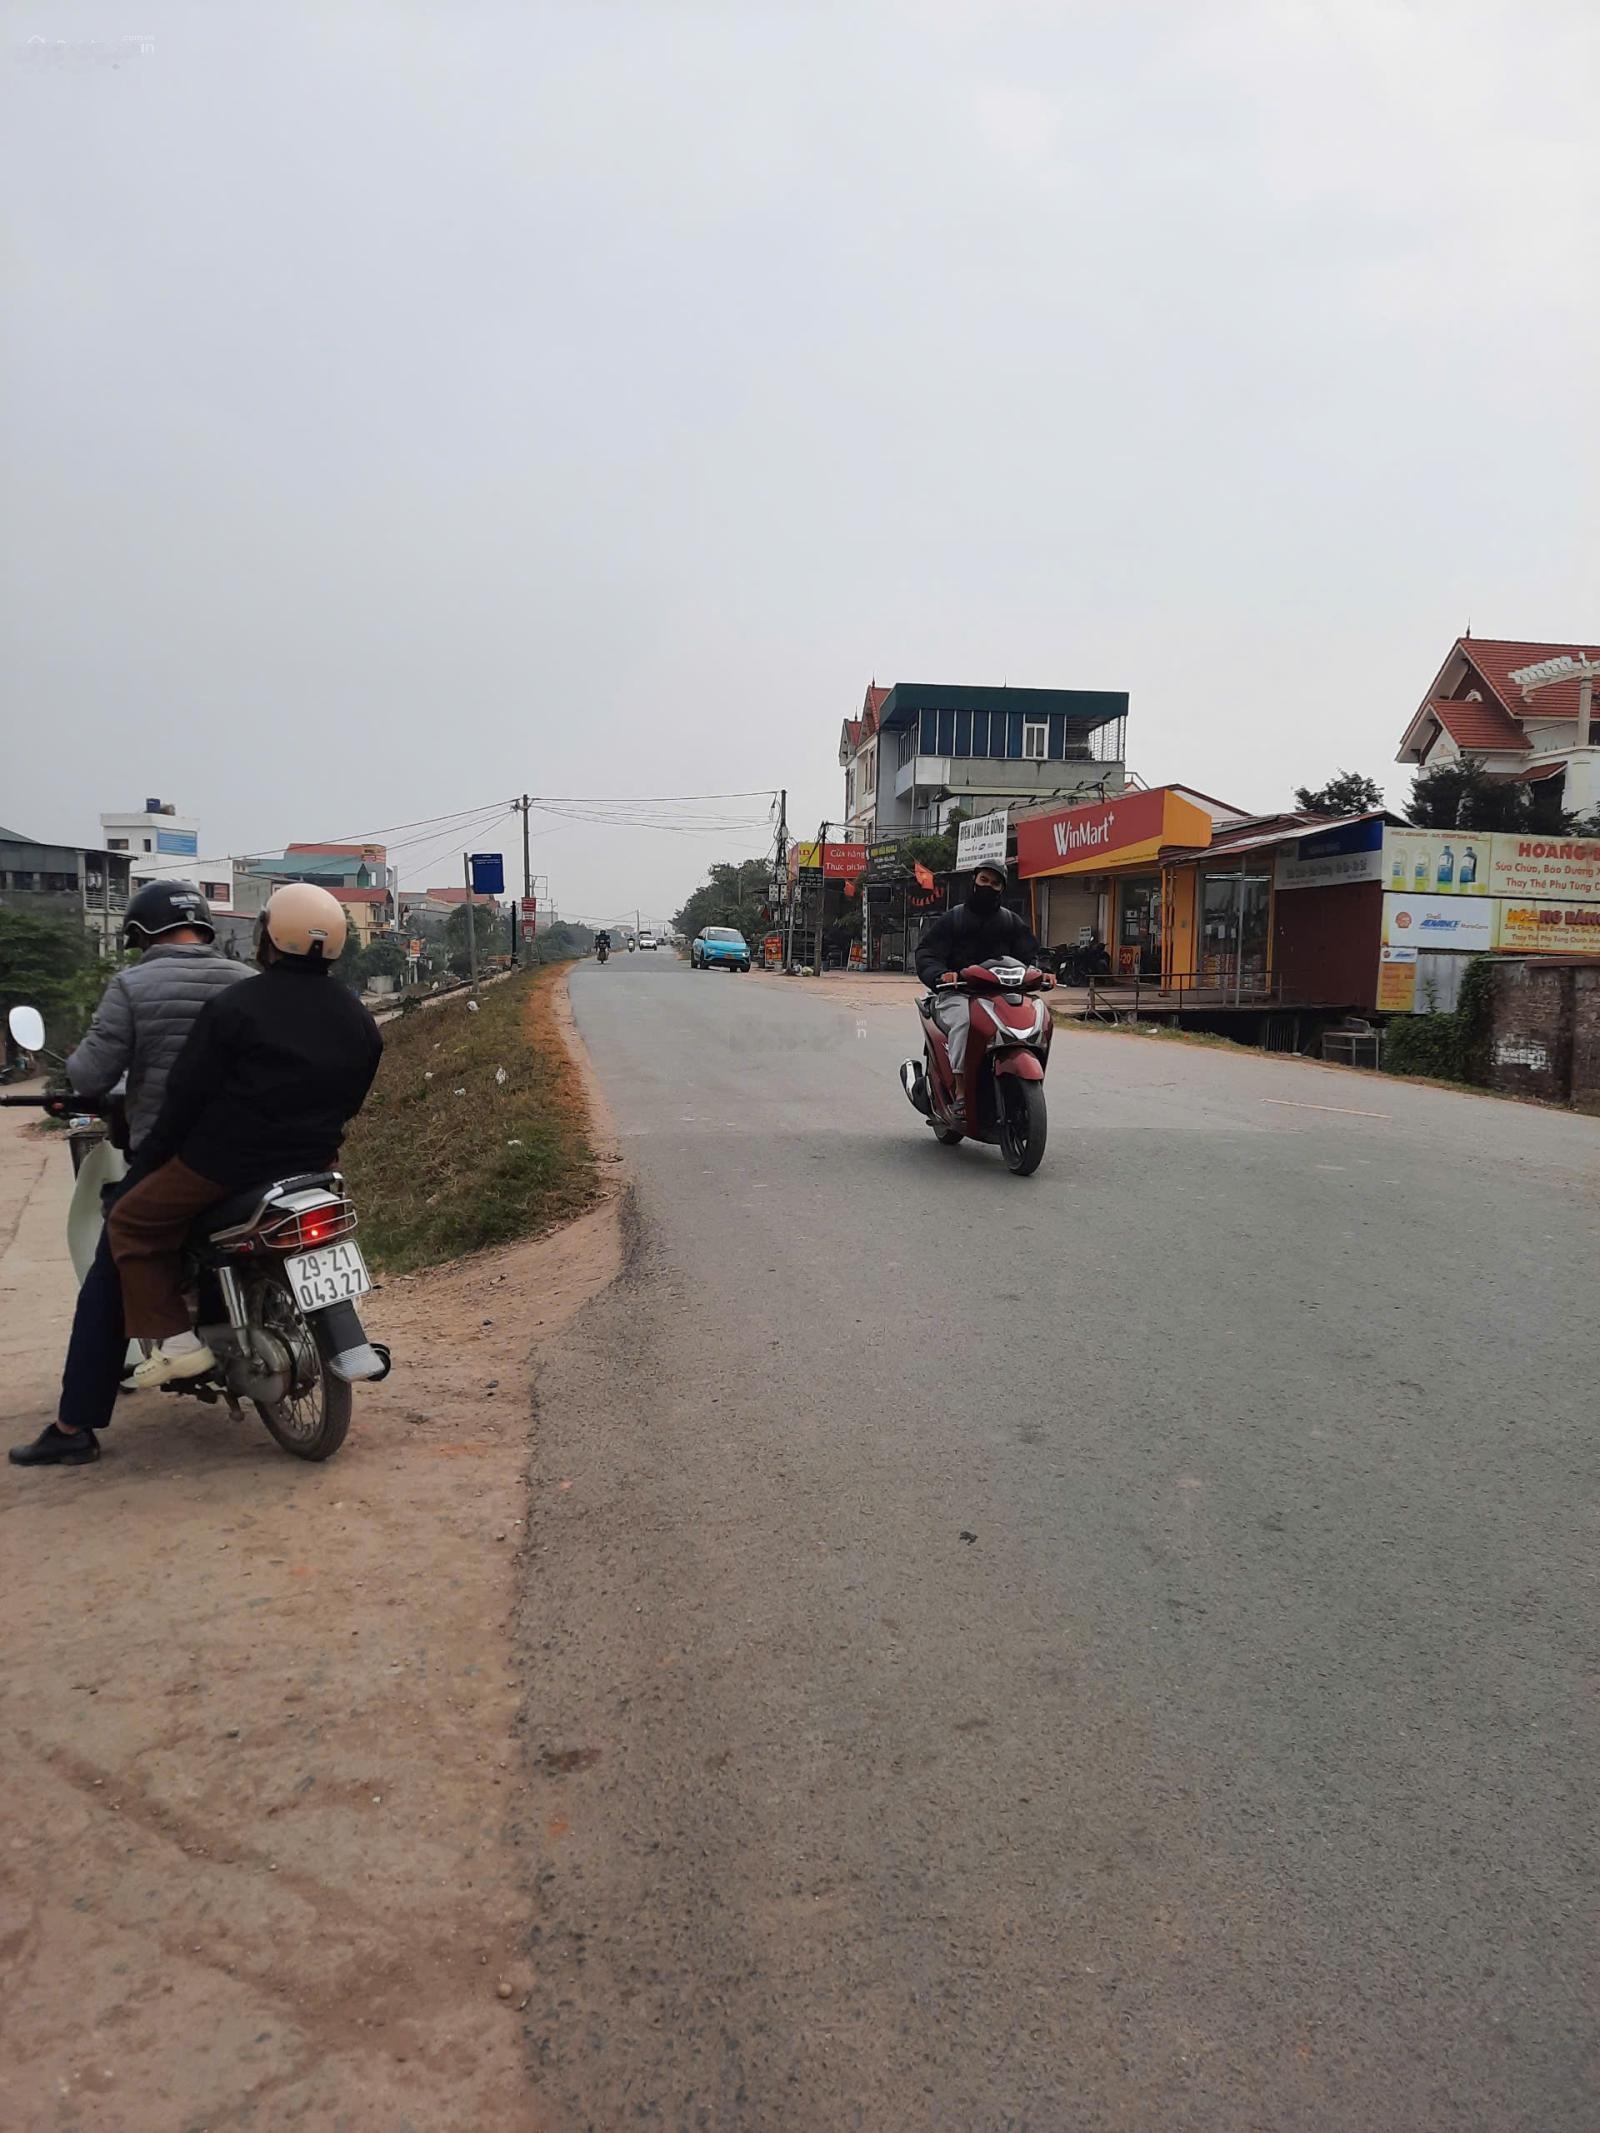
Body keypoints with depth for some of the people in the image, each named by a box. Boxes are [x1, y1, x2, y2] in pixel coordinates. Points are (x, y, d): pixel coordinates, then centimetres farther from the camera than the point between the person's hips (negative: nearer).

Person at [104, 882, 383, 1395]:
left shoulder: (237, 1007, -12)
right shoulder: (356, 1017, 5)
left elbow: (188, 1092, -10)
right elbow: (353, 1097, 13)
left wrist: (154, 1156, 1)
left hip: (227, 1161, -6)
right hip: (313, 1163, 6)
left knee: (132, 1223, 11)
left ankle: (174, 1340, 1)